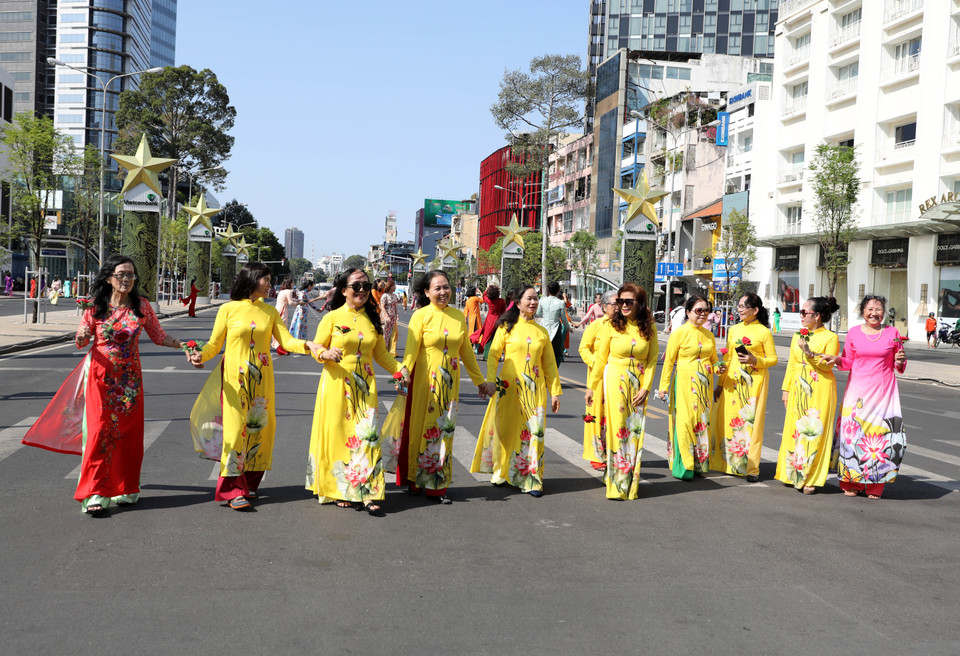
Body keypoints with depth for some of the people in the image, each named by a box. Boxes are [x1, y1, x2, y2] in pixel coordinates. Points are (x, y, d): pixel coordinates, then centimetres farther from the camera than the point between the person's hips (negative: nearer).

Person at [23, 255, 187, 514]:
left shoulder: (142, 305, 1)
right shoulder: (96, 307, -3)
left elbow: (158, 336, 7)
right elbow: (81, 341, 2)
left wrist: (184, 345, -7)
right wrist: (82, 337, -21)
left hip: (130, 378, 2)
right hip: (101, 376, -2)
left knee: (128, 433, 5)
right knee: (99, 430, -9)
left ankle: (125, 489, 18)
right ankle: (95, 494, -8)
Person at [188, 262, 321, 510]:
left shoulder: (270, 311, 10)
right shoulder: (228, 309, -1)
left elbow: (286, 340, 2)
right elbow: (215, 343, 0)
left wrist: (307, 345, -16)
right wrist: (201, 354, -20)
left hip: (261, 380, 4)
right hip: (234, 378, -4)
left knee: (258, 427, 4)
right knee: (235, 428, -8)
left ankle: (250, 483, 19)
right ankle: (233, 491, -3)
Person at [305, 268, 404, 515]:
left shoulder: (372, 319, 12)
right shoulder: (332, 318, 1)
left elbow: (381, 354, 16)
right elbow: (316, 347, 0)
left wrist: (399, 368, 1)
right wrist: (326, 354, -22)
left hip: (365, 386, 3)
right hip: (336, 384, -3)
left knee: (367, 434, -5)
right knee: (338, 434, -1)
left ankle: (367, 493, -5)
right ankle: (338, 491, 11)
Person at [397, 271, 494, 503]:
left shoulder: (458, 316, 8)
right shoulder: (421, 316, -5)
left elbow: (466, 351, 15)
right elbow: (411, 349, -13)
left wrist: (480, 381, 19)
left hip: (450, 382, 4)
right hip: (425, 380, -4)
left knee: (445, 430, 5)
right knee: (420, 428, 3)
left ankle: (437, 485, 13)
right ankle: (414, 480, 19)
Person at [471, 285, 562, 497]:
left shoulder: (542, 332, 11)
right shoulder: (507, 327, 3)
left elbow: (549, 364, 13)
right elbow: (493, 355, -1)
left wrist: (555, 391, 10)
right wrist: (490, 381, -13)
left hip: (535, 390, 2)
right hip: (510, 387, -2)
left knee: (534, 431, -4)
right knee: (506, 430, 5)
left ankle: (531, 479, 2)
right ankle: (501, 473, 23)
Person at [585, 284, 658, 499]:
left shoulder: (649, 327, 2)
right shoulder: (612, 325, -3)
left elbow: (652, 359, 3)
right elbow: (601, 358, 2)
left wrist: (646, 388, -6)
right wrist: (591, 386, 4)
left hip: (639, 384, 2)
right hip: (616, 381, -2)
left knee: (636, 430, 5)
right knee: (617, 429, -3)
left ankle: (632, 483, 16)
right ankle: (617, 484, 4)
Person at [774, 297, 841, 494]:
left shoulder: (830, 337, -3)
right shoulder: (798, 335, 14)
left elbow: (829, 365, -11)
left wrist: (810, 353, -22)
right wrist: (786, 389, 12)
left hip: (820, 391, -5)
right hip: (798, 389, 5)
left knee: (815, 432, -5)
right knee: (794, 429, 4)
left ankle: (811, 479, 1)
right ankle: (793, 474, 14)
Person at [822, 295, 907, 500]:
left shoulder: (892, 333, 4)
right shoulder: (853, 333, 5)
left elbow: (898, 366, 12)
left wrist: (900, 362, -10)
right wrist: (837, 360, -10)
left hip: (883, 390, 0)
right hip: (858, 389, 0)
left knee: (882, 434, -4)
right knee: (854, 433, -3)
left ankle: (874, 485, 6)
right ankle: (852, 482, 9)